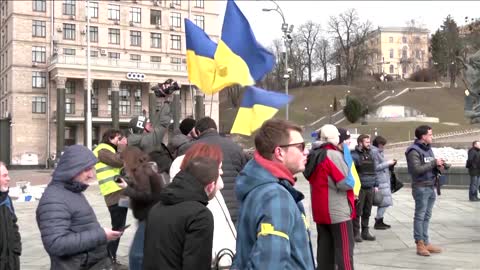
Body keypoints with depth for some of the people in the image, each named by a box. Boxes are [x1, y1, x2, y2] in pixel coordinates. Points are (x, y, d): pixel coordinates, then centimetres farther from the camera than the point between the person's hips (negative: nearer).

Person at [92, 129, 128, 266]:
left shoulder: (111, 150, 24)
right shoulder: (102, 150, -7)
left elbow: (124, 164, 21)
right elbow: (119, 161, -19)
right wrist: (122, 148, -5)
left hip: (120, 193, 10)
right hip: (115, 195, -10)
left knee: (119, 227, 13)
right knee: (117, 228, -8)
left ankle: (110, 257, 21)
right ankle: (109, 258, -1)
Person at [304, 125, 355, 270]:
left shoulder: (313, 155, 9)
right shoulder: (333, 155, -16)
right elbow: (345, 183, -19)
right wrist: (352, 181, -1)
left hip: (320, 211, 8)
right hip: (337, 211, -8)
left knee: (325, 248, 13)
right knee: (344, 248, -1)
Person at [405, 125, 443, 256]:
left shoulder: (428, 149, 15)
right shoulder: (414, 151, -12)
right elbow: (417, 169, -22)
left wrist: (438, 166, 0)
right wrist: (434, 163, -18)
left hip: (431, 187, 8)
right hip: (421, 187, -8)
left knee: (427, 216, 12)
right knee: (420, 216, -1)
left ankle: (426, 242, 18)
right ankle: (420, 244, 5)